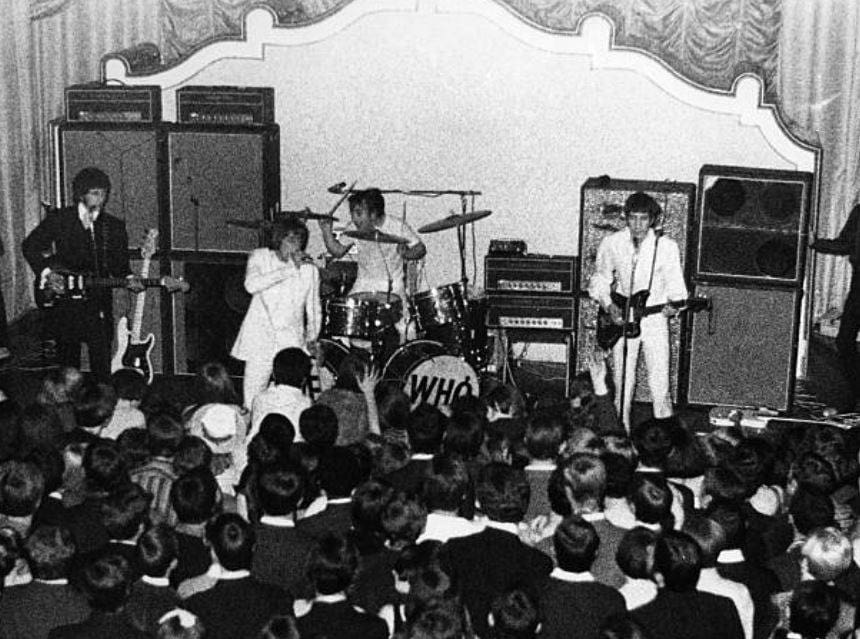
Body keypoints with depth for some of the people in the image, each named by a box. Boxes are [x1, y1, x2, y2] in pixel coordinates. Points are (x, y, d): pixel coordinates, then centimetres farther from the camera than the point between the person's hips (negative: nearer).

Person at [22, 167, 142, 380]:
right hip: (64, 301, 0)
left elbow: (119, 264, 7)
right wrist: (46, 272, -7)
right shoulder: (59, 219, 0)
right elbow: (30, 246, 5)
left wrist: (128, 279, -13)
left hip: (99, 303, 0)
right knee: (67, 361, 9)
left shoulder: (115, 226, 5)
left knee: (102, 366, -8)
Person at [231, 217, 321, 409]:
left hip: (291, 343, 1)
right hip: (260, 338, -1)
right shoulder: (259, 257, 4)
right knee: (252, 400, -3)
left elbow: (313, 308, 17)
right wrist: (288, 270, -15)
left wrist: (312, 335, 6)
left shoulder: (309, 269, 7)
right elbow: (251, 285, -15)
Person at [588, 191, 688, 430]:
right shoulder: (611, 244, -2)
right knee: (622, 386, 5)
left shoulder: (667, 247, -6)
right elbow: (599, 281, 9)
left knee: (660, 388, -4)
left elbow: (675, 286, -1)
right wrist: (609, 306, -7)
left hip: (655, 321, -1)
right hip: (621, 320, 1)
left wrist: (673, 305, -21)